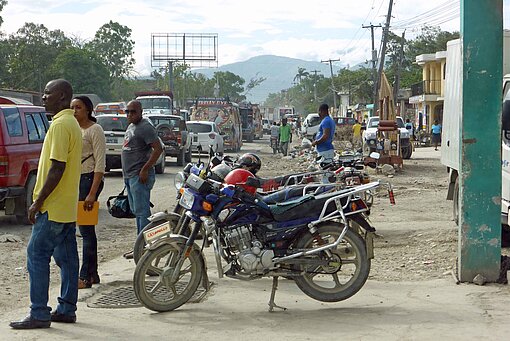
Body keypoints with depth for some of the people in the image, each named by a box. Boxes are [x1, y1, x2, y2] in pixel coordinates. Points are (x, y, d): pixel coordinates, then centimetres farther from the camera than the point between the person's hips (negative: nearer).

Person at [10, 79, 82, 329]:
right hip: (68, 206, 10)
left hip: (53, 206, -10)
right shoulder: (72, 123, 16)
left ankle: (39, 314, -5)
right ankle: (66, 309, 16)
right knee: (66, 258, 11)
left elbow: (57, 168, -22)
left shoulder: (60, 125, -16)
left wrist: (38, 201, -18)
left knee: (37, 255, -6)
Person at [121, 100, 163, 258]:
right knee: (137, 211, 13)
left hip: (140, 176, -10)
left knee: (142, 211, -9)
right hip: (129, 176, 10)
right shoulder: (130, 127, 18)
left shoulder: (145, 127, -13)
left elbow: (158, 149, -20)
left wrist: (145, 170, -22)